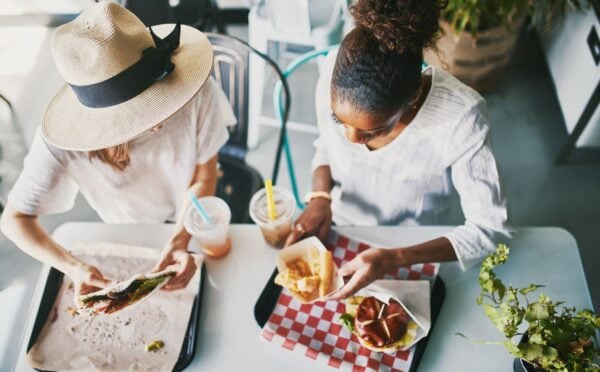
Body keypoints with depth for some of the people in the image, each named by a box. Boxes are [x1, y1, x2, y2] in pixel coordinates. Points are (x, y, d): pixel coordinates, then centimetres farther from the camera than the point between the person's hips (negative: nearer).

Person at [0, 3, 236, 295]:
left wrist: (181, 239, -37)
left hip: (196, 224, 1)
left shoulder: (197, 90, -35)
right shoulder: (60, 143, -36)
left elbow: (204, 177, -21)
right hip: (131, 238, 0)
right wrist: (74, 268, -39)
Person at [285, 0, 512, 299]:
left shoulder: (460, 118, -30)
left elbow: (491, 229, -23)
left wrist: (396, 259, -33)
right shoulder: (334, 73, -21)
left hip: (410, 250, -1)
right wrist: (320, 197, -21)